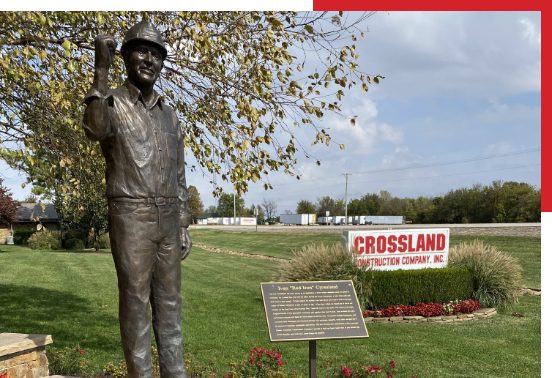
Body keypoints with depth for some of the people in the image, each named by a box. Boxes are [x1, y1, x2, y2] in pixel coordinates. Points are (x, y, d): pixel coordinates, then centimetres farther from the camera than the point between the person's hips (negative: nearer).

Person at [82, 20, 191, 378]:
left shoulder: (168, 114, 15)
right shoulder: (111, 102, -2)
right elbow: (95, 130, -29)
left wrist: (184, 225, 11)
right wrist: (102, 69, -30)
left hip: (166, 220, 5)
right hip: (130, 218, -5)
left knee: (169, 300, 8)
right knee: (135, 301, -3)